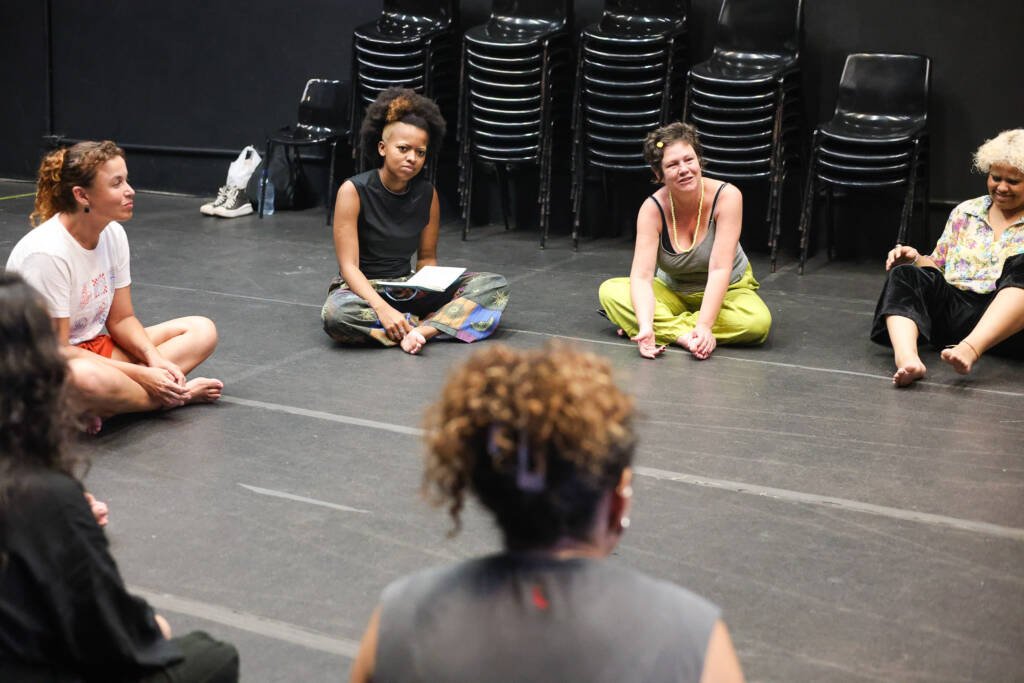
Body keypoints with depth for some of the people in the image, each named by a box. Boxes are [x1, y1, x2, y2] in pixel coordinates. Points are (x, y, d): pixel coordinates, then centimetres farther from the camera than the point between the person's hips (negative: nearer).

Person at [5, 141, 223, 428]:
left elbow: (121, 318, 6)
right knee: (86, 377, -43)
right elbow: (55, 349, -22)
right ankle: (176, 394, -15)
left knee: (201, 330, -3)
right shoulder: (46, 253, -24)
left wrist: (155, 360, -14)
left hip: (94, 348, 8)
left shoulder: (113, 234, -2)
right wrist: (141, 375, -24)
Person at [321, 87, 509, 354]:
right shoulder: (354, 190, -14)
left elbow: (427, 257, 9)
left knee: (494, 284, -11)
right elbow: (348, 265, -18)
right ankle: (438, 323, -25)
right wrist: (383, 309, -34)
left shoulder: (426, 193, -1)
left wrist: (430, 289, -15)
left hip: (407, 289, 4)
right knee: (336, 313, -40)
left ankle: (421, 329, -30)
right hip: (362, 289, -4)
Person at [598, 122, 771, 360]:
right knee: (610, 291, -22)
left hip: (726, 291, -1)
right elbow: (641, 275, -28)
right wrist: (646, 327, -46)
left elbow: (719, 269, -29)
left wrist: (704, 326, -39)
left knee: (757, 322, -34)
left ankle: (666, 326, -22)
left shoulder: (727, 196, -24)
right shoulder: (653, 209, -20)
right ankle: (684, 336, -26)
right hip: (672, 291, 1)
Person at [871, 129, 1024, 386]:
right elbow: (939, 267, 25)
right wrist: (917, 259, 2)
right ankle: (906, 358, -51)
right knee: (904, 274, -23)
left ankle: (970, 349, -53)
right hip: (956, 312, 3)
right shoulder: (965, 212, 21)